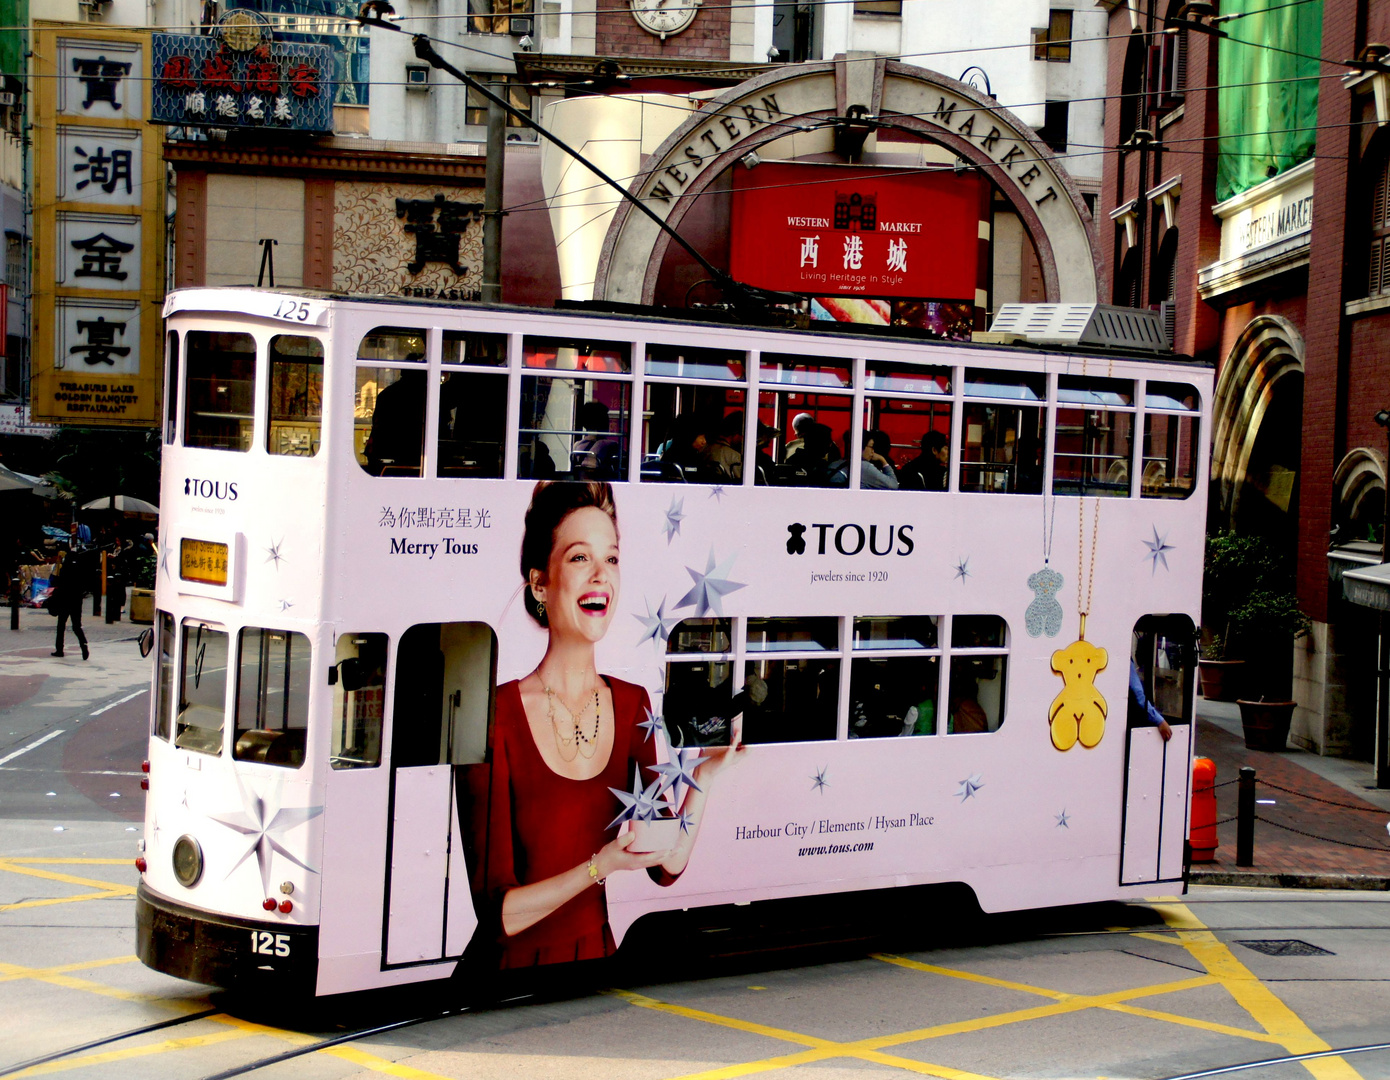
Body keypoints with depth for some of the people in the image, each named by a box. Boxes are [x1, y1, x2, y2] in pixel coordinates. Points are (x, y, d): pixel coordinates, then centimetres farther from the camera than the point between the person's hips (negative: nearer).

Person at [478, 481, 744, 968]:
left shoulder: (633, 705, 7)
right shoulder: (499, 715, -14)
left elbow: (666, 867, 8)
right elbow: (497, 913, -12)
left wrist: (704, 777, -4)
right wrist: (598, 868, -21)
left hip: (598, 952, 4)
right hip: (520, 966, -4)